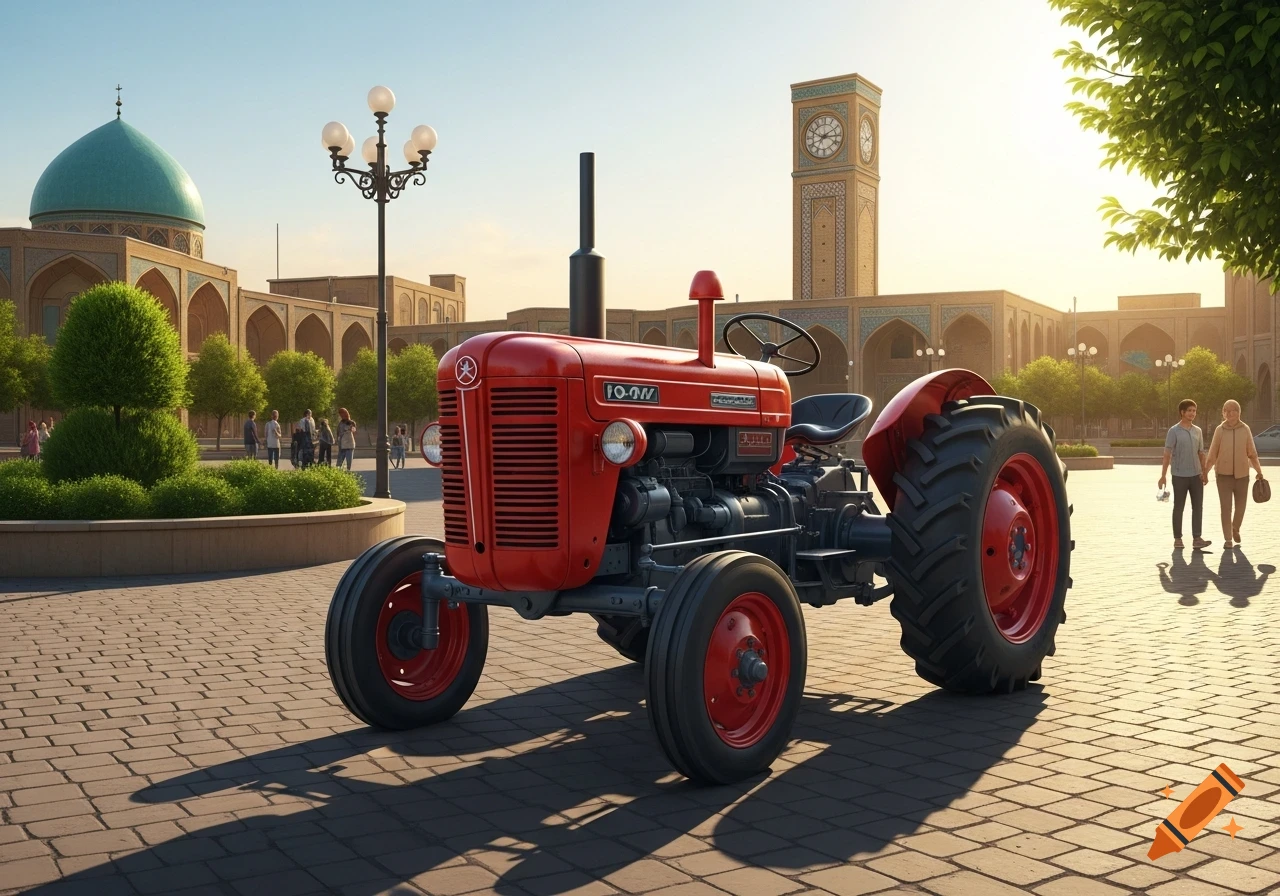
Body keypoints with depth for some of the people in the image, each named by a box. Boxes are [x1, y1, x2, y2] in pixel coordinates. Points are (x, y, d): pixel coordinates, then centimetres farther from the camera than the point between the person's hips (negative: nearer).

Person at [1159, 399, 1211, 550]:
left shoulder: (1198, 431, 9)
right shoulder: (1174, 431, -5)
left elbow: (1201, 454, 14)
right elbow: (1167, 454, -8)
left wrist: (1204, 472, 7)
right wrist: (1163, 476, -13)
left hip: (1196, 475, 4)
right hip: (1180, 476, -4)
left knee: (1198, 507, 0)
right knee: (1178, 507, 3)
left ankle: (1197, 539, 2)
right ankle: (1177, 539, 11)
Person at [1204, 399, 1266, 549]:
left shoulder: (1245, 429, -1)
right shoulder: (1220, 430, -4)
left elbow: (1252, 453, 3)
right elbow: (1212, 454, -1)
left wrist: (1259, 472, 0)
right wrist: (1204, 472, -3)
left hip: (1242, 474, 2)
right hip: (1223, 474, -1)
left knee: (1240, 506, 10)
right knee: (1226, 507, -5)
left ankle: (1235, 529, 38)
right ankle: (1227, 539, 3)